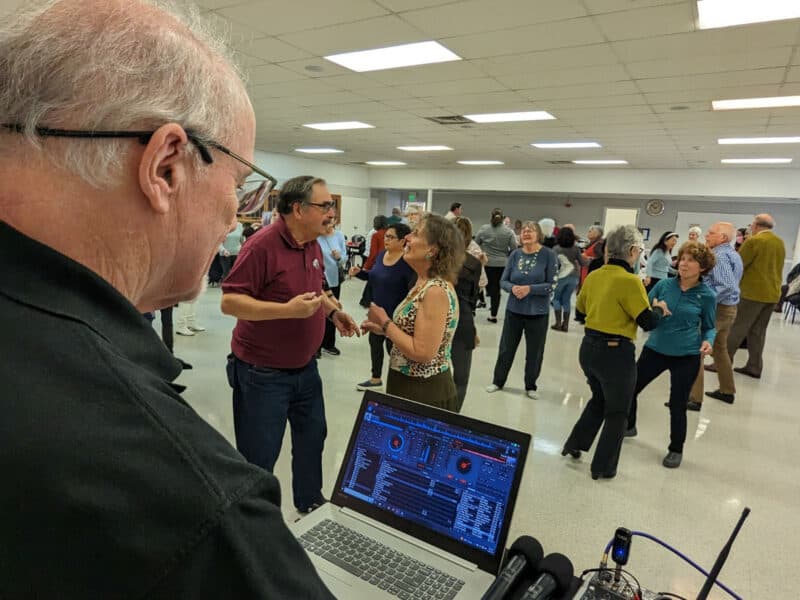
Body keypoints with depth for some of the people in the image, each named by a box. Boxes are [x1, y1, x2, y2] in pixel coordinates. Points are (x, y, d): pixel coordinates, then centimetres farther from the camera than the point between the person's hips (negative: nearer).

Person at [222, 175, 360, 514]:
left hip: (305, 368, 8)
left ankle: (311, 504, 46)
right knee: (259, 459, 6)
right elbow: (229, 302, -24)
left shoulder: (314, 245, 4)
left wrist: (333, 312, 5)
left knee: (312, 438, 23)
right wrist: (288, 310, -32)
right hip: (262, 373, -8)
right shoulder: (262, 246, -22)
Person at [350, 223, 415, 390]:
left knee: (393, 347, 4)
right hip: (376, 311, 8)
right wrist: (359, 272, 0)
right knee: (374, 342, 19)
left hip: (395, 315, -8)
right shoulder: (381, 254, 3)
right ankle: (376, 378, 40)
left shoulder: (407, 262, -21)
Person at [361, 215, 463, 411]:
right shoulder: (425, 283, 5)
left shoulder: (436, 290, -23)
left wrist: (384, 322, -17)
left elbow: (422, 352, -26)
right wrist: (382, 328, 2)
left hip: (426, 393, -9)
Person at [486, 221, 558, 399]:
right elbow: (503, 281, 3)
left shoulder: (548, 255, -10)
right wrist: (513, 288, -18)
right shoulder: (515, 254, -1)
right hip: (514, 310, 2)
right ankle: (498, 381, 30)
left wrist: (530, 289, -22)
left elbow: (552, 284, -12)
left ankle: (530, 386, 30)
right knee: (506, 348, 12)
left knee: (534, 351, 11)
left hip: (537, 313, -2)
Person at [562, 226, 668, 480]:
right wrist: (659, 308, 5)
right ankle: (603, 467, 22)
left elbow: (580, 312, 13)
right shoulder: (630, 281, -18)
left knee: (599, 399, 29)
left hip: (589, 347, 7)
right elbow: (649, 323, -15)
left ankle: (574, 444, 32)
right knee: (616, 412, 12)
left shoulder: (593, 276, 2)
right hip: (616, 353, -6)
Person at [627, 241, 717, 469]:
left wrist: (707, 342, -17)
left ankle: (676, 449, 27)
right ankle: (628, 426, 38)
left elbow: (709, 328, 3)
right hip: (655, 350, 3)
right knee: (630, 388, 9)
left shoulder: (707, 296, -8)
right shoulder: (664, 285, -4)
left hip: (686, 357, -2)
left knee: (677, 405, 4)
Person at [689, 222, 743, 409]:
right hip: (729, 308, 10)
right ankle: (727, 391, 34)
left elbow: (727, 286, -27)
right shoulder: (734, 254, 13)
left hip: (716, 308, -10)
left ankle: (694, 398, -11)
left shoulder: (719, 256, -18)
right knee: (720, 349, 23)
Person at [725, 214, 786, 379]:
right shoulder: (780, 243, 12)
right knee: (758, 331, 11)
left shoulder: (753, 241, -12)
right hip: (772, 293, 7)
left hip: (753, 292, -7)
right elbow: (776, 266, 21)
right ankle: (754, 367, 13)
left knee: (737, 328, -3)